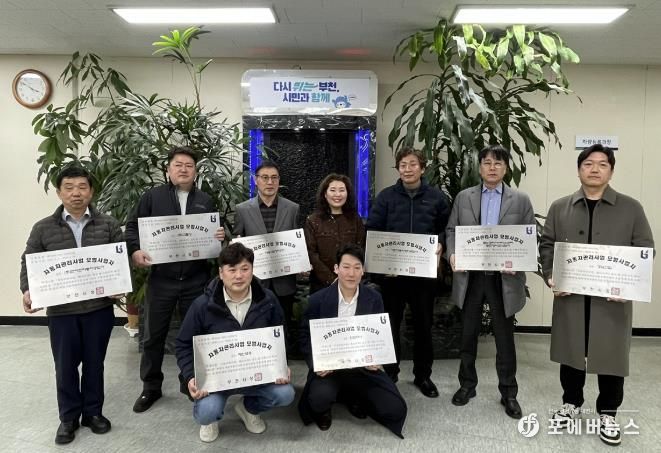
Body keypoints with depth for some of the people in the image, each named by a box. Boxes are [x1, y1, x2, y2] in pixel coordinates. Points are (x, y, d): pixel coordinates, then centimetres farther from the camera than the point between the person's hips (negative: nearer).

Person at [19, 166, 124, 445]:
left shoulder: (108, 225, 1)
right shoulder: (43, 229, 2)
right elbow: (28, 263, 5)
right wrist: (27, 291, -11)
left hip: (99, 307, 0)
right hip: (61, 310, 0)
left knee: (94, 362, 12)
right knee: (65, 365, 9)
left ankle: (93, 412, 30)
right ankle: (69, 417, 27)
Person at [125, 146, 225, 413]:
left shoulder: (205, 201, 9)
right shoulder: (152, 197, 2)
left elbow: (216, 233, 14)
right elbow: (132, 226, 2)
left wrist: (221, 237, -9)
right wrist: (135, 250, -15)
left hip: (197, 279, 2)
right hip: (161, 278, -1)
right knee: (154, 335, 8)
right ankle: (151, 387, 26)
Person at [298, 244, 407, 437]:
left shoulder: (374, 299, -3)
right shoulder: (318, 299, -8)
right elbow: (306, 336, 0)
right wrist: (316, 364, -17)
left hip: (363, 367, 2)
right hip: (329, 366, -2)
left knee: (396, 410, -12)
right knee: (320, 397, -33)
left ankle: (354, 397, 18)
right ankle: (322, 412, 8)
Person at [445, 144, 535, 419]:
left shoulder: (521, 200, 3)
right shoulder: (463, 197, 7)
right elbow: (451, 230, 7)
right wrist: (452, 253, -11)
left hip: (504, 278, -1)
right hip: (470, 276, 1)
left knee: (504, 338, 9)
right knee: (468, 334, 12)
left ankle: (508, 392, 25)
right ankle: (467, 384, 29)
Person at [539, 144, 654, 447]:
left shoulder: (631, 208, 2)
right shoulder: (559, 208, 6)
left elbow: (645, 251, 1)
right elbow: (547, 245, 6)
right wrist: (550, 277, -8)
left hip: (612, 298, -1)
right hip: (570, 296, 1)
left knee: (610, 355, 7)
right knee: (570, 352, 13)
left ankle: (607, 413, 26)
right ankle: (571, 403, 32)